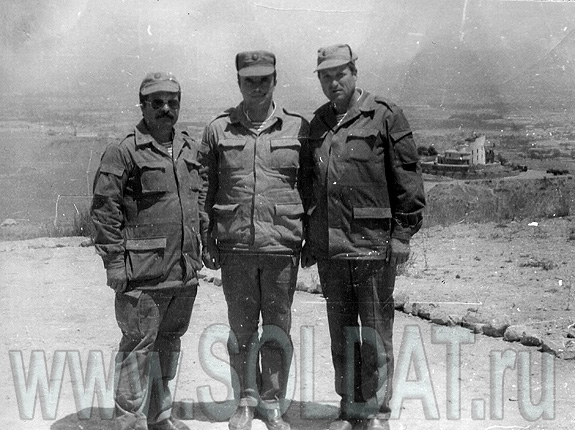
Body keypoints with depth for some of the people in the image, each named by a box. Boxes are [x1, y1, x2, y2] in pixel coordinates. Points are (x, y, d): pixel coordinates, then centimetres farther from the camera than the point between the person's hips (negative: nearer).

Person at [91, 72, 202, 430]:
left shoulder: (191, 150, 13)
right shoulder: (124, 153, -6)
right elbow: (104, 210, -8)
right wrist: (115, 262, -12)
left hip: (185, 272, 6)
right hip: (144, 273, -6)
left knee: (169, 343, 15)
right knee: (139, 345, 0)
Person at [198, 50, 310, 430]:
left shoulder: (298, 128, 3)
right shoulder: (219, 130, 5)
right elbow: (205, 188, 8)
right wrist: (207, 239, 3)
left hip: (282, 244, 0)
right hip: (235, 245, 1)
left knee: (277, 328, 6)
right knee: (242, 328, 9)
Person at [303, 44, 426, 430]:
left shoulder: (384, 116, -3)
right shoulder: (317, 124, 14)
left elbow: (408, 178, -5)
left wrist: (402, 234, -9)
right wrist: (310, 240, 15)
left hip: (373, 244, -5)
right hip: (329, 246, 6)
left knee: (375, 332, 3)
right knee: (341, 332, 12)